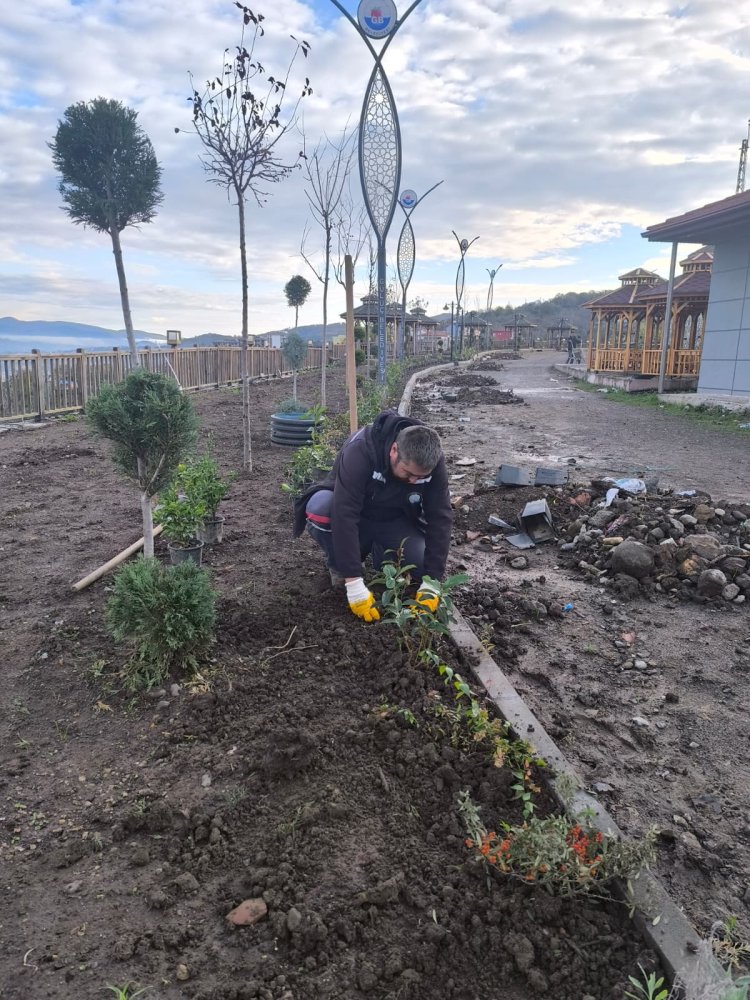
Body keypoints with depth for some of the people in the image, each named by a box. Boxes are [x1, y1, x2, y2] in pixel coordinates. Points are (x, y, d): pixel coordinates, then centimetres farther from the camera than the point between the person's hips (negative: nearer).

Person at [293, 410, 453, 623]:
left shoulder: (432, 461, -23)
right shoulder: (360, 450, -36)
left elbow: (440, 518, -19)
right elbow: (343, 514, -41)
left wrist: (431, 583, -27)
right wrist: (355, 585, -44)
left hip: (394, 520, 3)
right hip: (349, 511, -3)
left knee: (421, 566, -23)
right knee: (320, 505, -37)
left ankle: (381, 553, 11)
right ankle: (339, 567, -8)